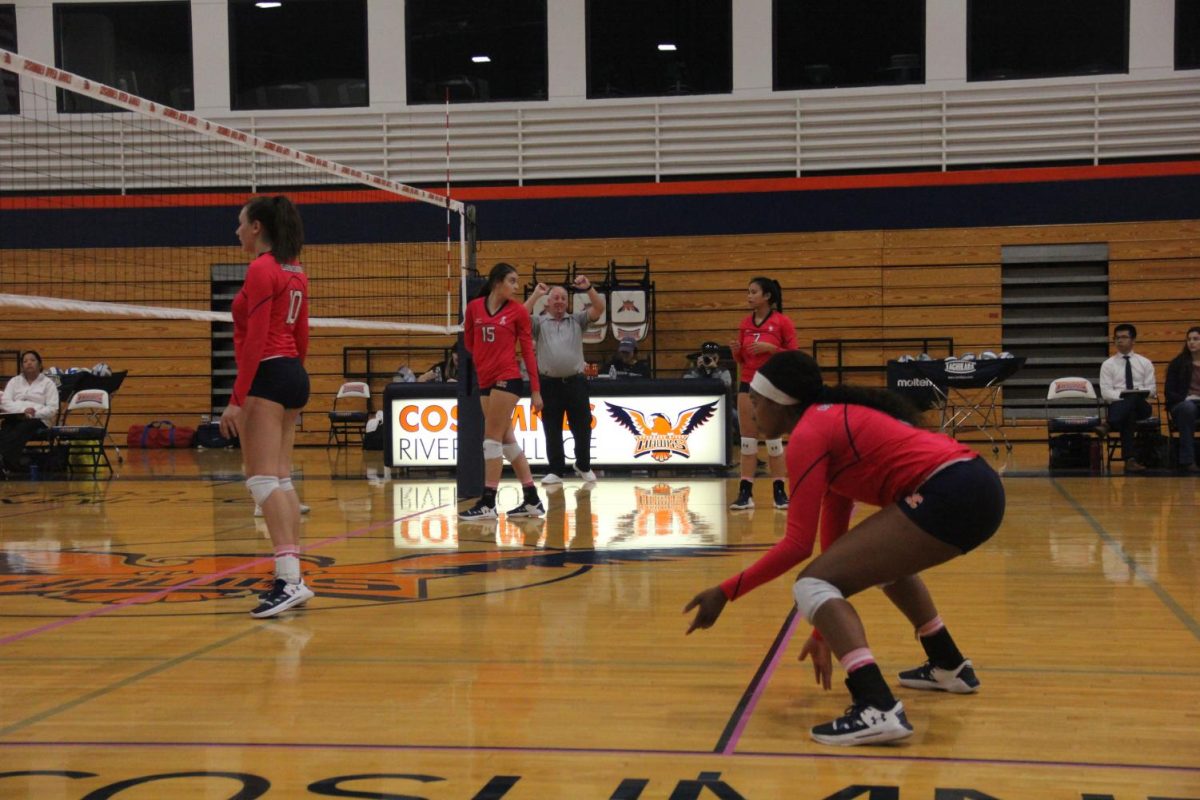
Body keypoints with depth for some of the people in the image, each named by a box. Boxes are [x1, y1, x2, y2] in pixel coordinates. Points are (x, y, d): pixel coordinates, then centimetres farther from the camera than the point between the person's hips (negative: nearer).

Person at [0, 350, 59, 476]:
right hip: (14, 417, 3)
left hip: (38, 420, -3)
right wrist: (23, 410, -14)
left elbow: (53, 409, -1)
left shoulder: (48, 383, 12)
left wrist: (34, 413, -20)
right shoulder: (14, 381, 22)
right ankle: (14, 463, -56)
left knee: (21, 429, -39)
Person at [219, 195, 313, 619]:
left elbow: (255, 340, -17)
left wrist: (236, 399, -18)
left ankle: (290, 578, -19)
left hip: (267, 376, -9)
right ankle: (292, 576, 11)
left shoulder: (261, 269, -12)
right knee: (281, 479, 11)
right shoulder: (295, 272, 14)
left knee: (262, 479, -12)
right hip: (294, 375, 9)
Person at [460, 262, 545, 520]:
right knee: (507, 440, 8)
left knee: (492, 439, -7)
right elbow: (469, 342, 19)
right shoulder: (474, 307, 6)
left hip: (507, 379, -5)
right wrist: (485, 358, 9)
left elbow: (528, 351, 0)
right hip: (485, 381, 5)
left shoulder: (518, 311, -2)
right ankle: (532, 500, 15)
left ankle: (488, 503, -3)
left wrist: (535, 390, -2)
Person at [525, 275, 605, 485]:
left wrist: (588, 288, -12)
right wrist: (535, 295, -10)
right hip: (549, 384, -1)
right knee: (552, 431, 4)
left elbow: (599, 309, 0)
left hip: (575, 382, 1)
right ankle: (556, 470, 13)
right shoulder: (539, 322, 8)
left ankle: (584, 466, 23)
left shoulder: (577, 320, 12)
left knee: (582, 428, 5)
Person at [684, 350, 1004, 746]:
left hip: (948, 494, -10)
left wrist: (726, 592, 1)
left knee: (811, 586, -8)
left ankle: (878, 710, -24)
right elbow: (834, 525, 25)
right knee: (883, 559, 37)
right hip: (978, 486, 10)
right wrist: (825, 631, 27)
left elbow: (797, 544, -7)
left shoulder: (807, 434, -2)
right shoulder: (836, 419, 24)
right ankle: (950, 667, 45)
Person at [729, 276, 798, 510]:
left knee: (774, 440, 1)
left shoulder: (782, 322, -5)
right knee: (747, 440, 3)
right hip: (748, 384, 4)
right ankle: (745, 493, 4)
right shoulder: (745, 323, 9)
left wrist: (770, 348, -18)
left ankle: (779, 492, 9)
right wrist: (736, 350, -6)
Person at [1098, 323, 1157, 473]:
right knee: (1128, 415, -39)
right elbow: (1106, 392, 1)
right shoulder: (1108, 365, 11)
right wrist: (1122, 395, -20)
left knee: (1135, 397, -37)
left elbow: (1151, 388, 7)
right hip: (1118, 405, -1)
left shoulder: (1145, 363, 15)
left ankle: (1108, 425, -47)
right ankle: (1129, 459, -46)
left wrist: (1137, 394, -15)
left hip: (1141, 405, 1)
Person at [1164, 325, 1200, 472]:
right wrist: (1186, 399, -13)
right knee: (1188, 408, -38)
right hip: (1182, 404, -1)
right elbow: (1169, 392, 4)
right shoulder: (1177, 364, 8)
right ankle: (1187, 460, -39)